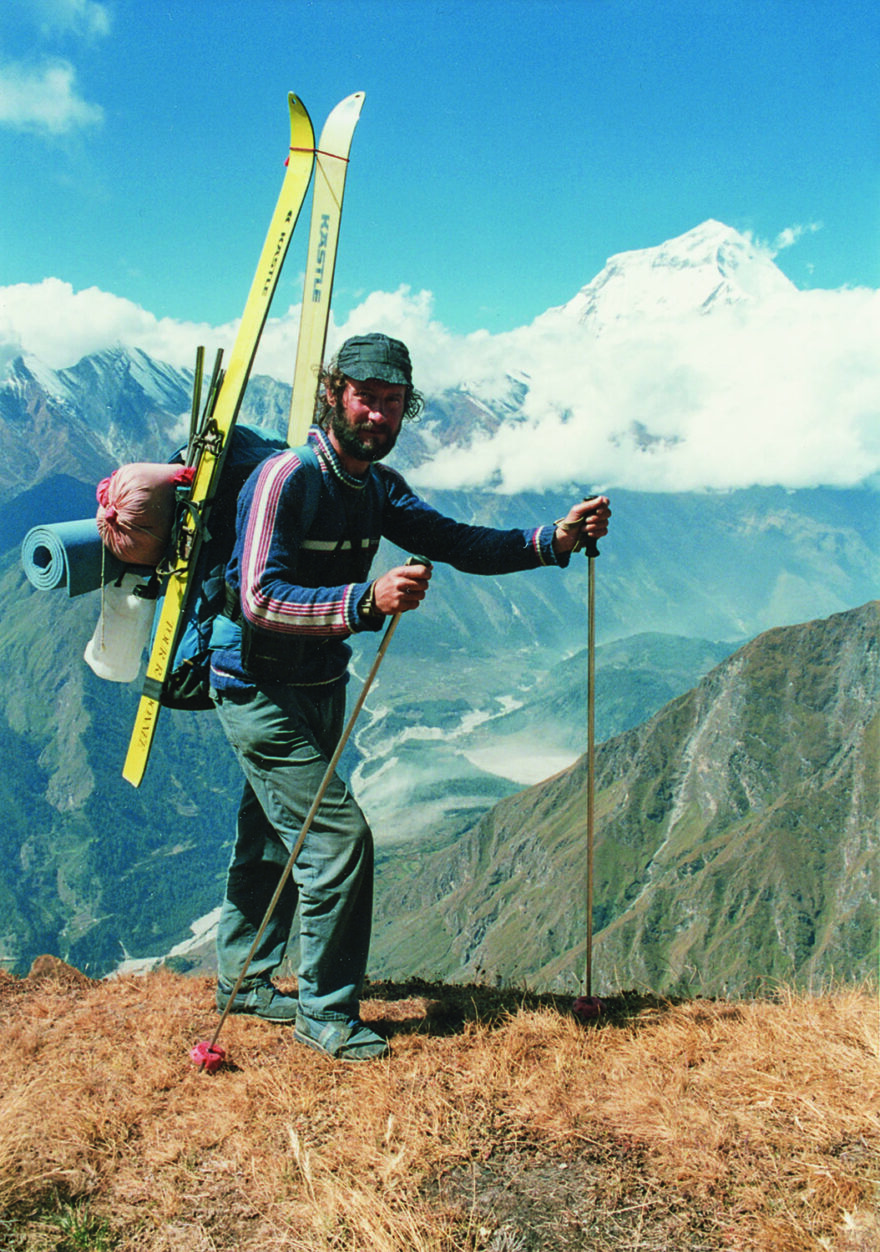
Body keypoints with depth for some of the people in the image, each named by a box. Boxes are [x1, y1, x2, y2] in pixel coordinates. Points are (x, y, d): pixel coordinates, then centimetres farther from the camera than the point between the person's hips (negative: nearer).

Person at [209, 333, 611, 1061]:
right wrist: (366, 600, -43)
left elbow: (456, 544, -4)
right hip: (261, 692, -8)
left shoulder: (376, 488, 3)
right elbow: (258, 601, -30)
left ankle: (244, 980, 39)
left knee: (276, 838, 20)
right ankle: (326, 1013, 7)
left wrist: (555, 540, -16)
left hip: (319, 687, 8)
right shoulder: (285, 479, -22)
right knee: (339, 835, -10)